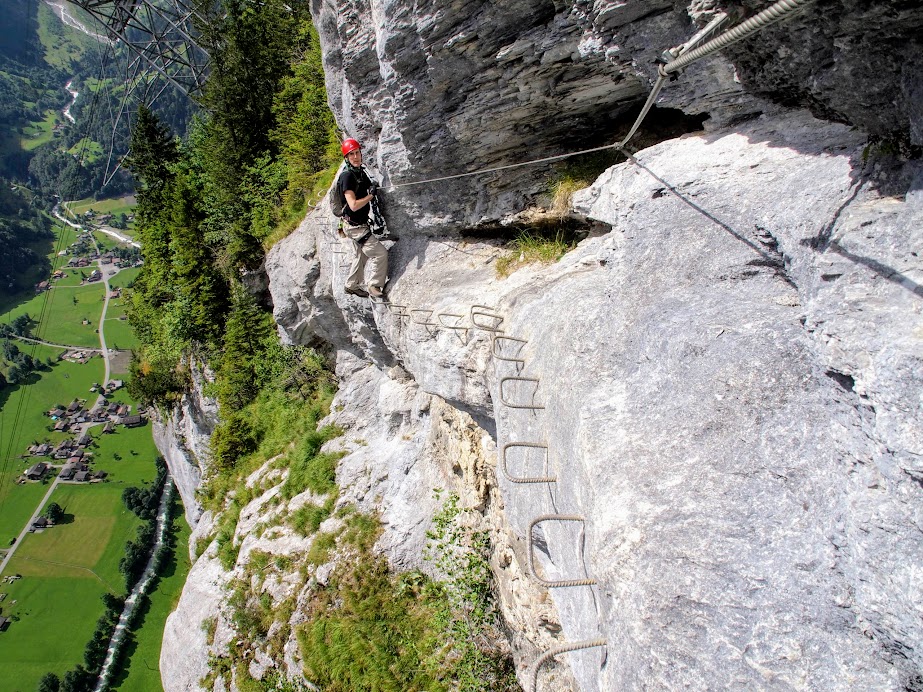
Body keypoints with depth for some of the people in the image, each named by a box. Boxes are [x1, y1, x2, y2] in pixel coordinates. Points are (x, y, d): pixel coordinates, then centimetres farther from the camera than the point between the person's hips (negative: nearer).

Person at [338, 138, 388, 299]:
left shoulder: (361, 172, 7)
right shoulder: (347, 176, -21)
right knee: (380, 252, -11)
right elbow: (354, 205, -28)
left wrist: (374, 188, 8)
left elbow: (369, 188, 27)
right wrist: (371, 195, -19)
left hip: (361, 224, 10)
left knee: (362, 255, 23)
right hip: (354, 226, -10)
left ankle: (352, 286, 38)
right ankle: (374, 287, 0)